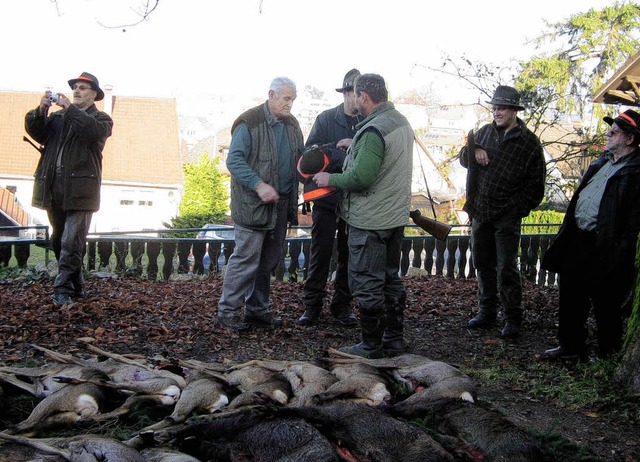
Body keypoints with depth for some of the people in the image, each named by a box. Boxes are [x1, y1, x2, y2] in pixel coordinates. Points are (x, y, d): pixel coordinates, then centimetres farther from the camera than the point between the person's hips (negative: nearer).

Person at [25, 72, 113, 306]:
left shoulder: (101, 118, 9)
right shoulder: (57, 117, 22)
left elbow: (96, 132, -15)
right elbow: (38, 133, 9)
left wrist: (70, 108, -13)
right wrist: (41, 110, -5)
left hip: (79, 188, -6)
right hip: (54, 188, 6)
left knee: (72, 242, -12)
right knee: (59, 240, 12)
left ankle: (63, 289, -10)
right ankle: (75, 285, 24)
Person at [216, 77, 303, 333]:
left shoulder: (292, 124, 12)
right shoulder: (249, 123, -11)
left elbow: (299, 160, 23)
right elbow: (234, 160, -16)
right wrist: (259, 185, -27)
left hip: (281, 204, 8)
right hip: (253, 204, -7)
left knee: (269, 261, 13)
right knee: (246, 258, -6)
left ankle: (257, 309, 24)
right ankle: (228, 310, 5)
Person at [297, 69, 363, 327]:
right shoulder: (326, 119, 0)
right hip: (327, 198, -2)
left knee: (349, 254, 10)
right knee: (320, 252, 3)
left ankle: (342, 305, 21)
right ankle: (312, 305, 13)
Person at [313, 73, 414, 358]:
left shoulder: (373, 131, -22)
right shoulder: (401, 122, 9)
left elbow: (361, 178, -26)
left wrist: (330, 179, -11)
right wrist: (354, 148, 18)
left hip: (370, 222, -10)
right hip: (396, 217, 10)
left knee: (367, 285, 1)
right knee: (391, 279, 17)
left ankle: (371, 347, 9)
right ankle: (394, 339, 27)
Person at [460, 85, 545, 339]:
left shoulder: (529, 142, -5)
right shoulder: (485, 132, 10)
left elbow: (535, 183, -3)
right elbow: (463, 159, 17)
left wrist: (518, 209, -10)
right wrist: (473, 150, -5)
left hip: (507, 216, -5)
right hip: (480, 212, 6)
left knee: (507, 268, -4)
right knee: (483, 264, 13)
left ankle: (513, 319, 7)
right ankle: (487, 311, 27)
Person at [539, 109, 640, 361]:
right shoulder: (603, 161, 15)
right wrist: (567, 236, 16)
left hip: (605, 249, -9)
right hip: (577, 241, 9)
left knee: (605, 305, 4)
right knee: (571, 297, 17)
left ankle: (608, 356, 20)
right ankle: (571, 347, 32)